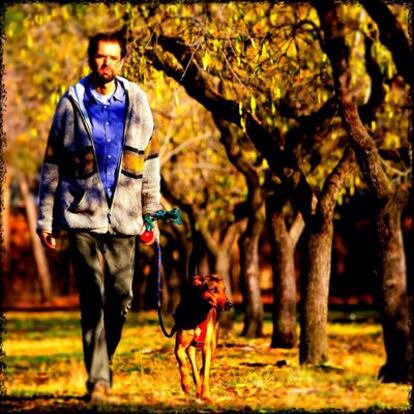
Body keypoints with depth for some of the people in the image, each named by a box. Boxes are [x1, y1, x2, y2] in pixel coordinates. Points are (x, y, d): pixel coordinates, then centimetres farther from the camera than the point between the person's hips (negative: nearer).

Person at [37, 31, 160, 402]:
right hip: (82, 217, -2)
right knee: (93, 298, -7)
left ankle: (105, 358, 27)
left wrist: (151, 216, 10)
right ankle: (98, 379, -3)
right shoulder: (71, 104, 4)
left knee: (121, 298, 2)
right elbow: (52, 164, 7)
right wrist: (46, 218, 5)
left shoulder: (138, 104, 8)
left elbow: (150, 162, 13)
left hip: (124, 218, 2)